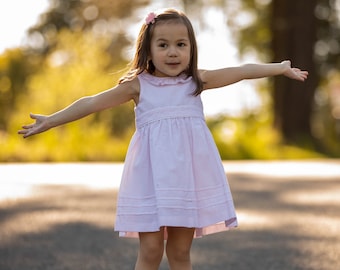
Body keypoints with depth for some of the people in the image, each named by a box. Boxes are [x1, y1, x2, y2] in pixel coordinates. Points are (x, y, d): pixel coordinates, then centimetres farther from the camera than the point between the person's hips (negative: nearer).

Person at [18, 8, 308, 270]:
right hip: (153, 175, -2)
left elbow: (244, 71, 13)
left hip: (189, 173, 2)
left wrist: (282, 67, 16)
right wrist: (50, 121, 4)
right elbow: (92, 103, 4)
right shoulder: (138, 85, 3)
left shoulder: (197, 80, 8)